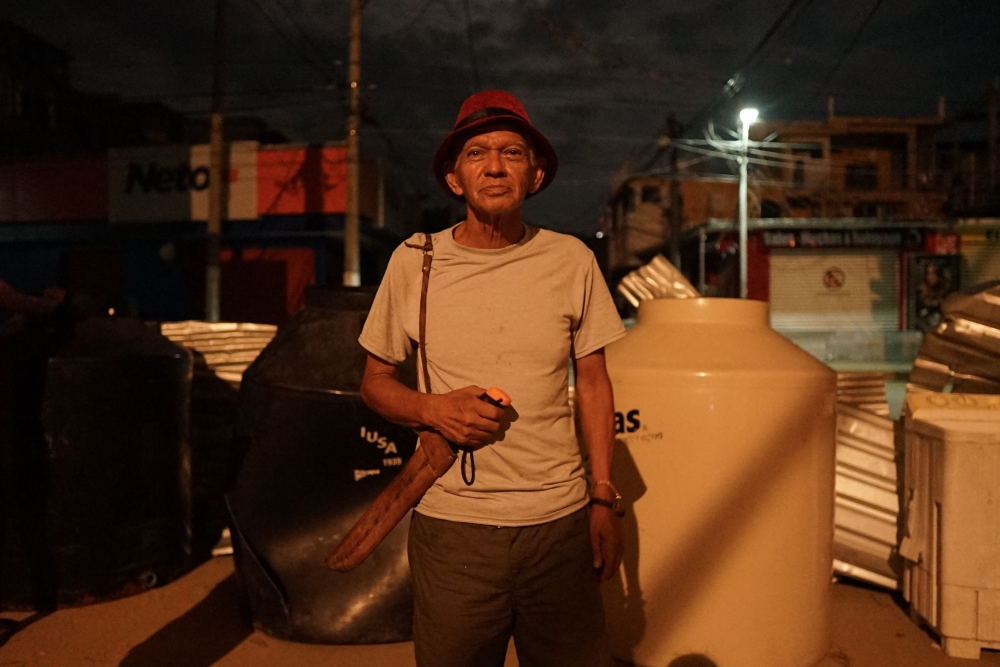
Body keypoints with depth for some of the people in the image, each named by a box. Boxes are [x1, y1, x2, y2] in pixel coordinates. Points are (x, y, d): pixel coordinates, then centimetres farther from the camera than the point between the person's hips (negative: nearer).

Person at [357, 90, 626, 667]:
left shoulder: (572, 260, 1)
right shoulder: (414, 262, -2)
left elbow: (594, 383, 7)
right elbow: (375, 380, 7)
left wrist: (605, 499, 4)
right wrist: (433, 408, -14)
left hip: (561, 521, 1)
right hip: (451, 526, 0)